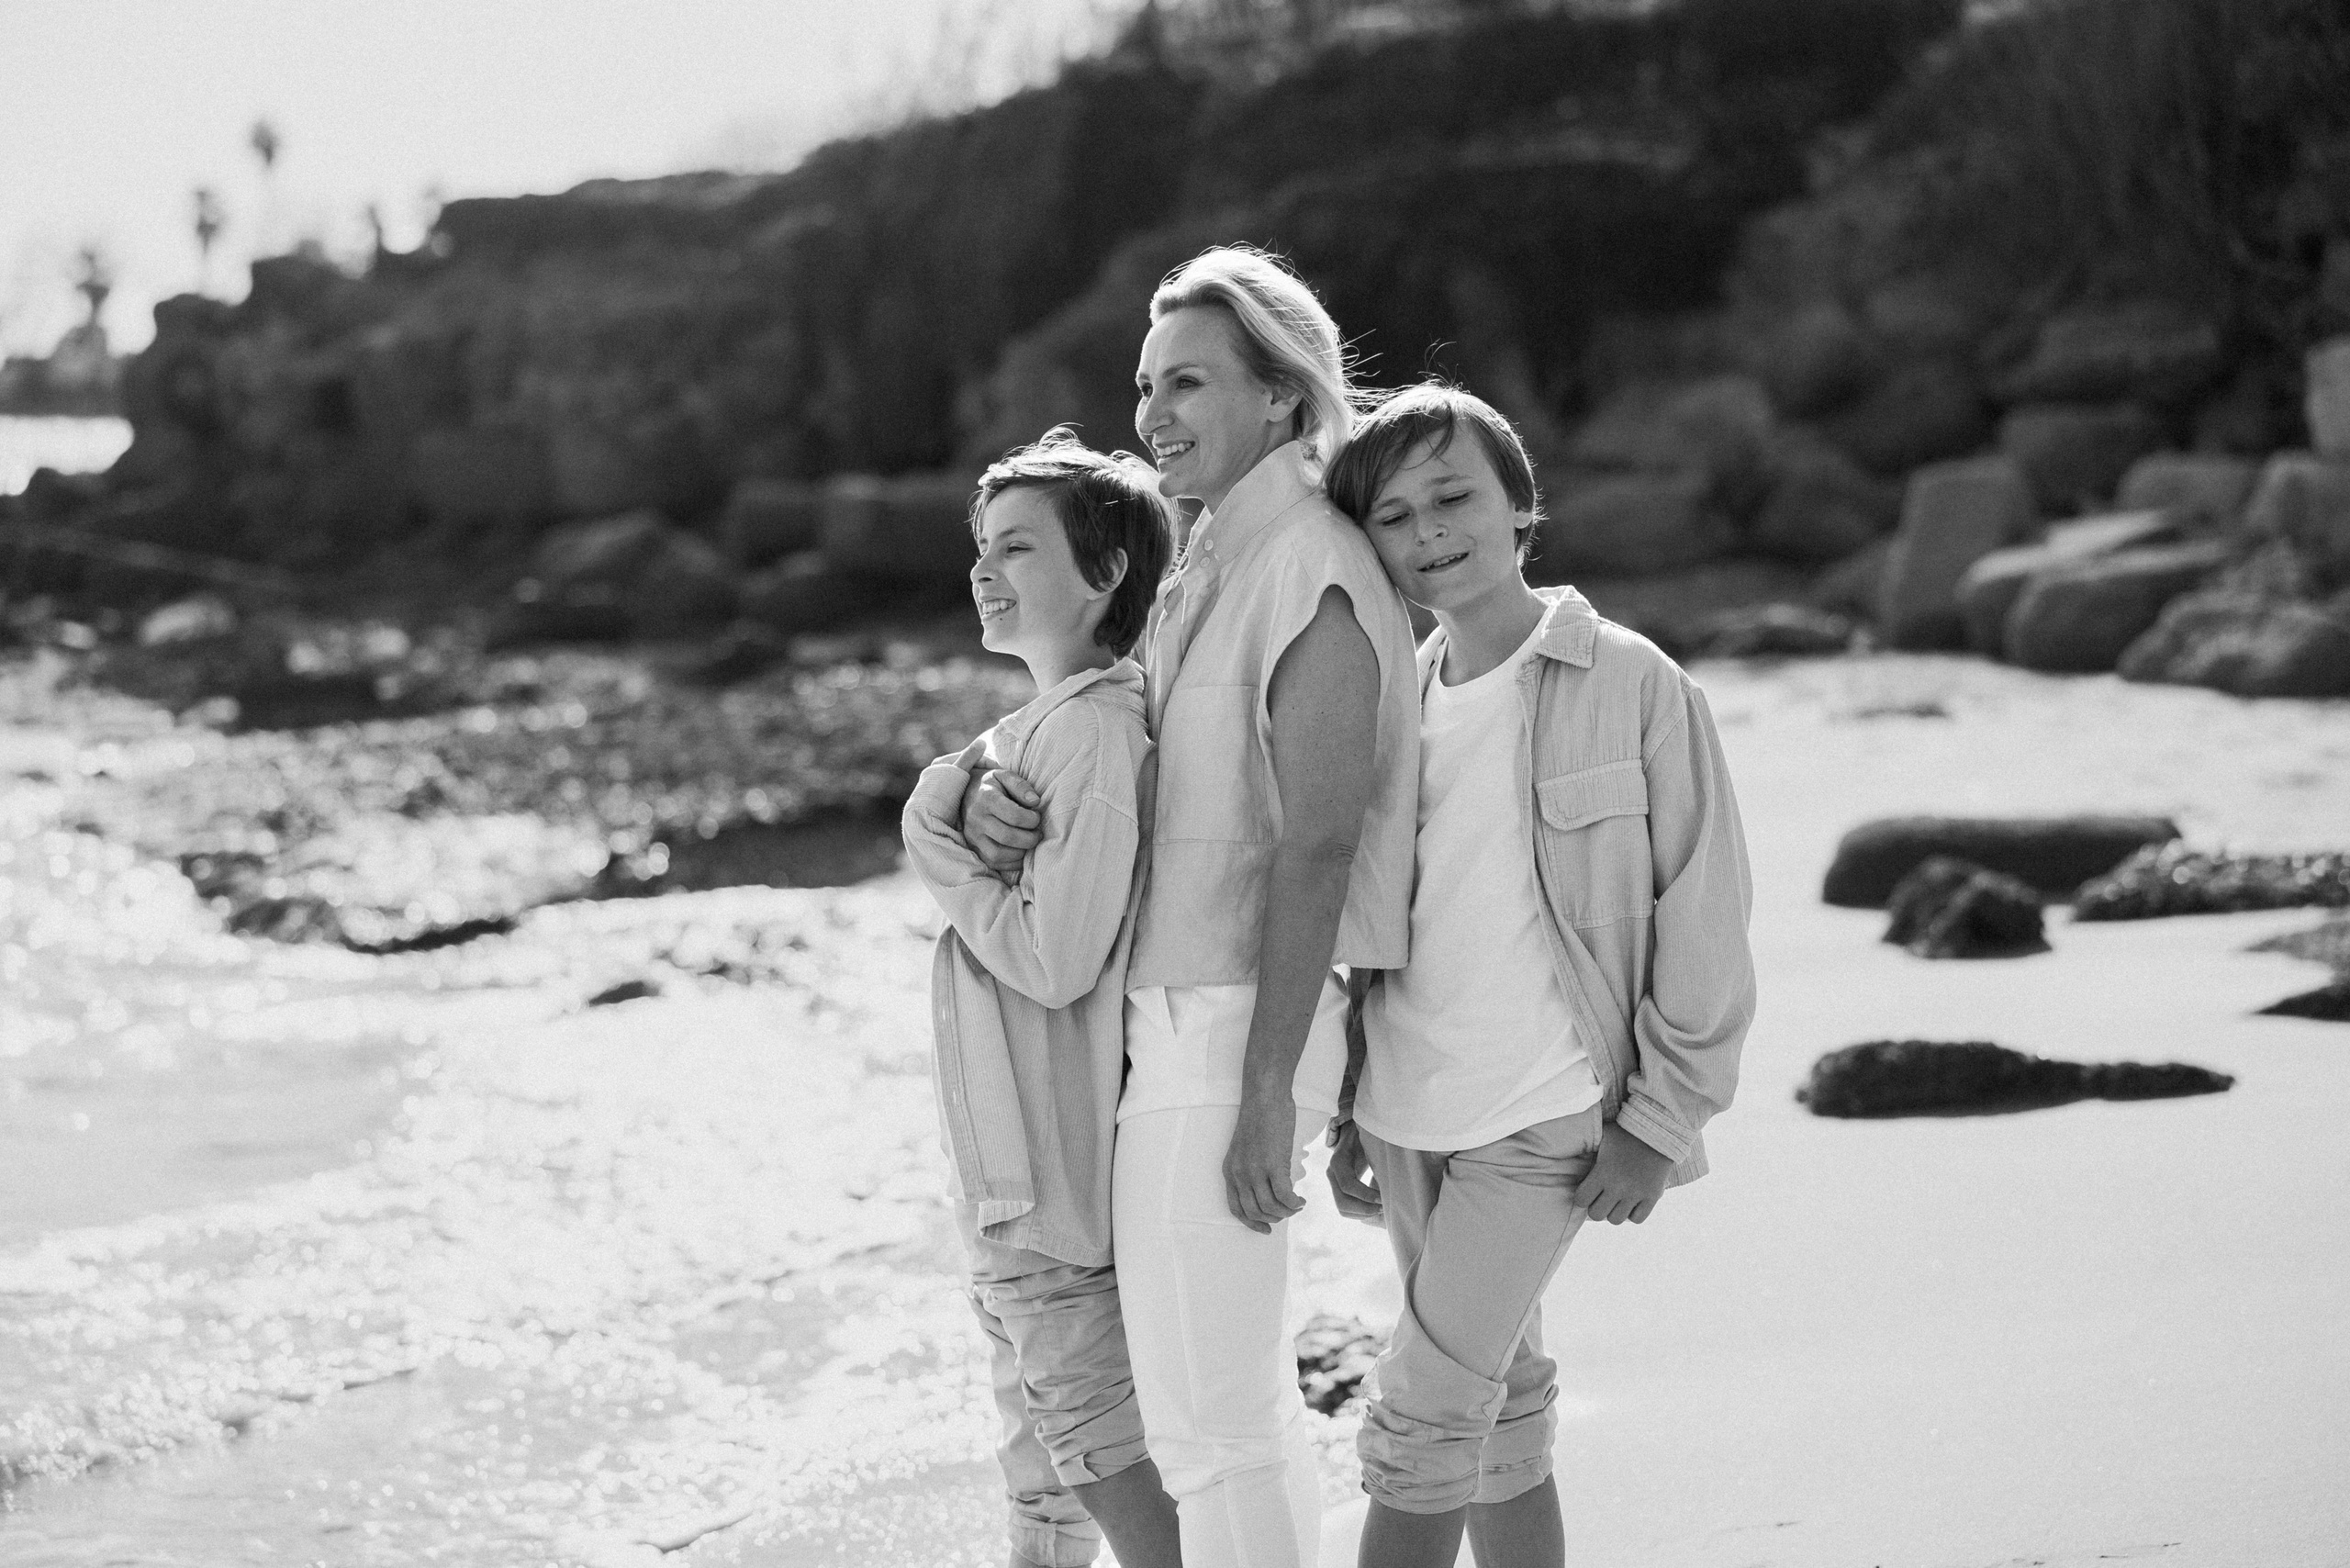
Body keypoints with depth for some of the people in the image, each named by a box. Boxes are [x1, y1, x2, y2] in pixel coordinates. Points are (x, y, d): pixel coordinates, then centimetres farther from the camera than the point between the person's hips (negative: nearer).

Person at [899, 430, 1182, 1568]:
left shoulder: (1092, 734, -20)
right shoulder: (1038, 726, 10)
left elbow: (1054, 958, -24)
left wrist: (941, 847, -13)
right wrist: (960, 820, -3)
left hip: (1051, 1154, -10)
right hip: (1008, 1150, 10)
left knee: (1089, 1411, -1)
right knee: (1040, 1404, 20)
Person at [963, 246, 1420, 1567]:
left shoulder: (1307, 568, -14)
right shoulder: (1220, 565, 16)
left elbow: (1315, 842, -20)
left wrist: (1265, 1094, -23)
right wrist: (1003, 806, -4)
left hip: (1227, 1028, -10)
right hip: (1183, 1009, 10)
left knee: (1208, 1423, -6)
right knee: (1251, 1401, 17)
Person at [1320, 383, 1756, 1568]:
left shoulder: (1631, 685, -10)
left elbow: (1702, 916, -8)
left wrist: (1659, 1123, -9)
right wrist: (1351, 1111, 14)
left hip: (1544, 1117, -6)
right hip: (1407, 1110, 6)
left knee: (1424, 1410, -8)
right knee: (1496, 1406, 14)